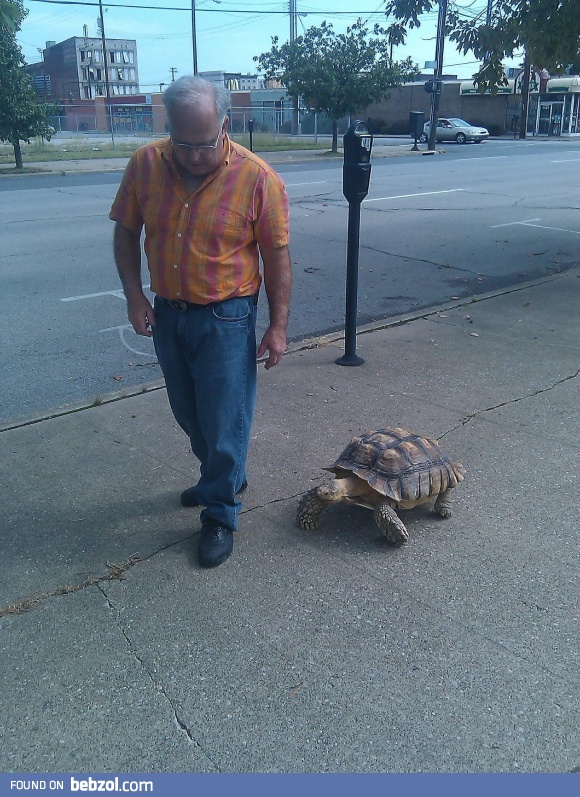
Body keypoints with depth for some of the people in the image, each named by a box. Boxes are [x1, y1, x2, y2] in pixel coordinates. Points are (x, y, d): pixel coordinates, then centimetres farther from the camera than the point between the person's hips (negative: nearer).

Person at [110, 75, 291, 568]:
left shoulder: (257, 177, -15)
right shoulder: (145, 165, -5)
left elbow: (277, 257, -9)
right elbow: (126, 233, 5)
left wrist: (278, 326, -10)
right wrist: (135, 296, -4)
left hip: (226, 318, -5)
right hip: (167, 313, 5)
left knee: (224, 422, 2)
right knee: (189, 414, 20)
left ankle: (221, 514, 22)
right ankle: (225, 478, 45)